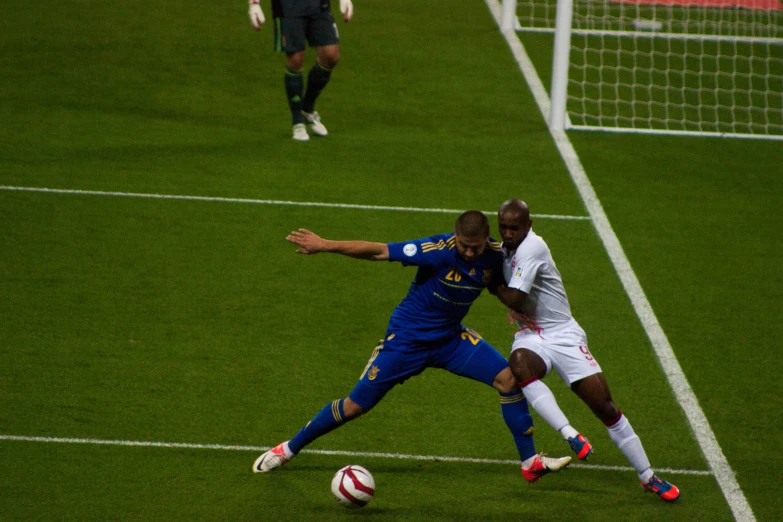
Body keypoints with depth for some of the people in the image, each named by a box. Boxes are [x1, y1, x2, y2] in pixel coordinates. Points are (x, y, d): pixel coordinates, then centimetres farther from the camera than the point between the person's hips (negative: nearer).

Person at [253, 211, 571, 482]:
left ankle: (530, 463, -1)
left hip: (450, 338, 5)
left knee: (508, 379, -12)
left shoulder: (494, 256, -12)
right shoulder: (440, 250, -29)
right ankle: (288, 449, 19)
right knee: (356, 406, -1)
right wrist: (324, 245, -26)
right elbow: (379, 251, -26)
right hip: (407, 339, -5)